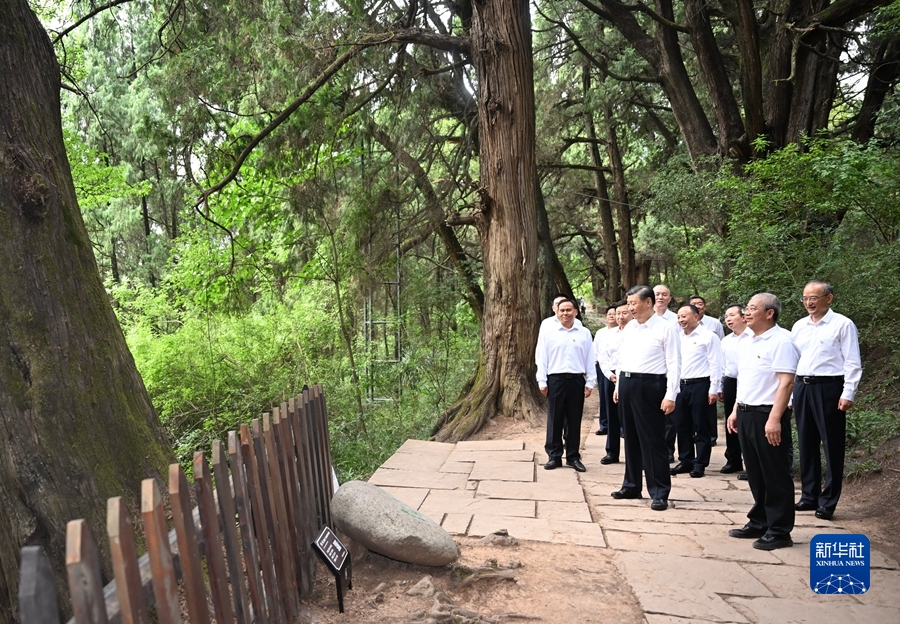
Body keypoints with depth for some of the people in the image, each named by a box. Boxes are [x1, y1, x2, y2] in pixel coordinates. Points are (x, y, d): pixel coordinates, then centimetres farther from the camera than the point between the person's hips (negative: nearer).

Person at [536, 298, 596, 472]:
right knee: (554, 420, 3)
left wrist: (590, 382, 2)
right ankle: (554, 456, 12)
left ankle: (573, 456, 18)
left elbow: (590, 360, 7)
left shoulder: (584, 333, 7)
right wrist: (542, 381, -3)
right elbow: (541, 358, 2)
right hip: (555, 379, -1)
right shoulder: (548, 333, 3)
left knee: (574, 421, 8)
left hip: (577, 380, 1)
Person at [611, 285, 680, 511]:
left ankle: (660, 493, 9)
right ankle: (631, 486, 27)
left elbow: (674, 363, -10)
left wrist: (671, 396, -15)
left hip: (649, 386, -7)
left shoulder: (665, 327, -8)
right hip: (627, 384, 7)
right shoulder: (629, 327, 11)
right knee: (631, 438, 15)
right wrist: (618, 386, 15)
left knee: (653, 441, -1)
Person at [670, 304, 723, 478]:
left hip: (700, 386, -6)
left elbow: (715, 364, -9)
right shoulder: (678, 338, 13)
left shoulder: (708, 336, -6)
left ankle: (700, 463, 11)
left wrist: (713, 389, -13)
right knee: (681, 426, 10)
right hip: (680, 386, 6)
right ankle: (685, 461, 22)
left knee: (700, 427, 2)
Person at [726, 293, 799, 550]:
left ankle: (779, 531, 14)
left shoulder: (781, 341, -13)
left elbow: (786, 383, -19)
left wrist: (775, 419, -24)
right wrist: (736, 411, 17)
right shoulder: (748, 342, 14)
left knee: (775, 475, 3)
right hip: (746, 413, 8)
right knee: (755, 474, 16)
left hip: (767, 415, -8)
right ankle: (759, 523, 28)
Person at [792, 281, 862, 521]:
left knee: (832, 446, 2)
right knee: (806, 444, 12)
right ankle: (809, 496, 24)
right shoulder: (799, 326, 11)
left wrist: (848, 394, -14)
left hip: (828, 388, -6)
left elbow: (852, 363, -8)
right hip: (801, 387, 6)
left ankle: (828, 501, 11)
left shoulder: (842, 324, -5)